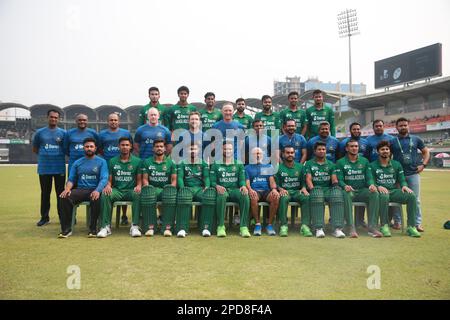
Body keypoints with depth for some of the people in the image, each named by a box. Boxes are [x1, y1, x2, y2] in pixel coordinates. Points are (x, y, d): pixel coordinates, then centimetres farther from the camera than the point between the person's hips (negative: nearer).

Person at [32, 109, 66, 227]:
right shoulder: (40, 132, 7)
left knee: (61, 193, 4)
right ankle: (44, 217, 17)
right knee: (45, 193, 8)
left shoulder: (63, 133, 4)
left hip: (59, 167, -1)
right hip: (44, 168, 1)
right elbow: (35, 149, 15)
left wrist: (59, 155, -5)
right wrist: (45, 155, 4)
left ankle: (63, 217, 11)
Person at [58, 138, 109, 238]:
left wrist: (97, 190, -26)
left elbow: (104, 179, -6)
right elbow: (71, 179, 13)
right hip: (80, 190, 3)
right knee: (65, 197, -27)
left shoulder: (101, 162, 6)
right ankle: (66, 229, -18)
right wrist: (67, 188, -11)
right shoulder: (77, 163, 17)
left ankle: (93, 229, -22)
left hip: (94, 190, -3)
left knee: (96, 199, -37)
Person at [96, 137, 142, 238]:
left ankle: (135, 225, -31)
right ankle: (106, 226, -25)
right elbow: (110, 179, 11)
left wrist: (138, 186, -17)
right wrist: (108, 186, -12)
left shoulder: (137, 161, 8)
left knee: (138, 194, -35)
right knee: (105, 194, -30)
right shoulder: (112, 161, 13)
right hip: (116, 190, 2)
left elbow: (139, 179, 6)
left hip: (131, 190, -1)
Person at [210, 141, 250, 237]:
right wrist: (217, 186, -17)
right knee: (221, 196, -38)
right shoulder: (216, 164, 13)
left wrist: (243, 186, -15)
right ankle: (221, 226, -31)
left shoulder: (239, 164, 17)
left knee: (245, 196, -32)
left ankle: (244, 227, -29)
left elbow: (242, 179, 8)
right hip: (222, 189, -1)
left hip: (235, 189, 1)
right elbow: (212, 181, 6)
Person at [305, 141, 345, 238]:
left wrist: (335, 184, -13)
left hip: (328, 188, 2)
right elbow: (308, 179, 1)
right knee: (317, 196, -39)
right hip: (315, 188, -2)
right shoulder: (309, 164, 15)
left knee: (337, 195, -34)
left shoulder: (331, 164, 23)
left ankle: (337, 228, -39)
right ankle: (319, 228, -40)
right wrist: (312, 189, -17)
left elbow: (334, 179, 10)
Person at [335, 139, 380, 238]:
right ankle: (352, 228, -37)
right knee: (346, 194, -37)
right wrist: (345, 186, -25)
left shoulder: (364, 161, 16)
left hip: (362, 191, 3)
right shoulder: (340, 162, 7)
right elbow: (339, 180, -2)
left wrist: (371, 184, -16)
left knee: (374, 193, -29)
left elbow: (369, 177, 8)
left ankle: (372, 227, -28)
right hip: (349, 190, -2)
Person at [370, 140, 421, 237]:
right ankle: (384, 226, -29)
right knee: (384, 196, -40)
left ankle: (411, 227, -20)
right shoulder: (372, 166, 8)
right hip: (381, 191, -4)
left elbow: (402, 179, 13)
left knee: (412, 196, -24)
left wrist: (404, 185, -11)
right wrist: (378, 186, -20)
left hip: (394, 191, 4)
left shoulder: (396, 164, 19)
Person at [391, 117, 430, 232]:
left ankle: (418, 223, 10)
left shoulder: (416, 139, 9)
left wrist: (423, 164, 2)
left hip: (413, 173, 1)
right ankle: (397, 221, 14)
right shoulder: (392, 141, 4)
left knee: (415, 199, 3)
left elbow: (426, 152, 15)